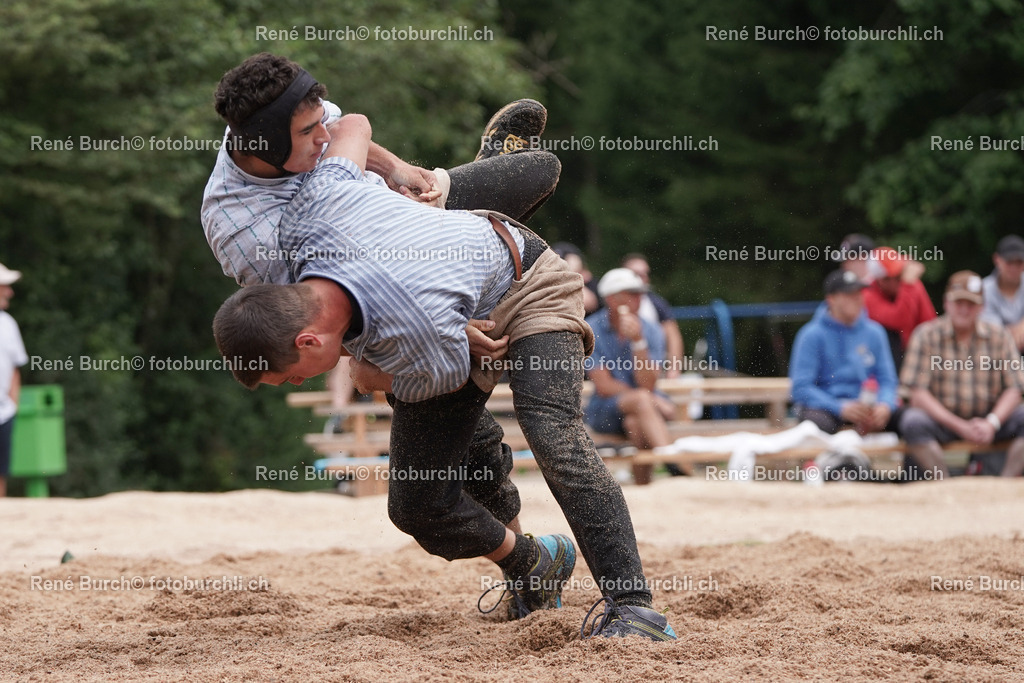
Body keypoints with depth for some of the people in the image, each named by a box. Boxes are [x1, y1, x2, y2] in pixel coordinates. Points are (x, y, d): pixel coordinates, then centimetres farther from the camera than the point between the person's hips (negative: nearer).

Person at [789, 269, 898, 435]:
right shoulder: (812, 335, -5)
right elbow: (801, 388, -11)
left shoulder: (874, 332, 8)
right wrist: (841, 408, -25)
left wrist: (884, 405, -17)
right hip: (823, 407, -4)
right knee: (820, 423, -39)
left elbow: (886, 380, 8)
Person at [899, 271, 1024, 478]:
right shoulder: (926, 335, -3)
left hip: (987, 420, 2)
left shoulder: (1000, 335, 4)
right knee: (913, 421, -32)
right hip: (941, 420, -2)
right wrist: (960, 426, -19)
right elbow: (918, 393, -10)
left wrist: (992, 422, -19)